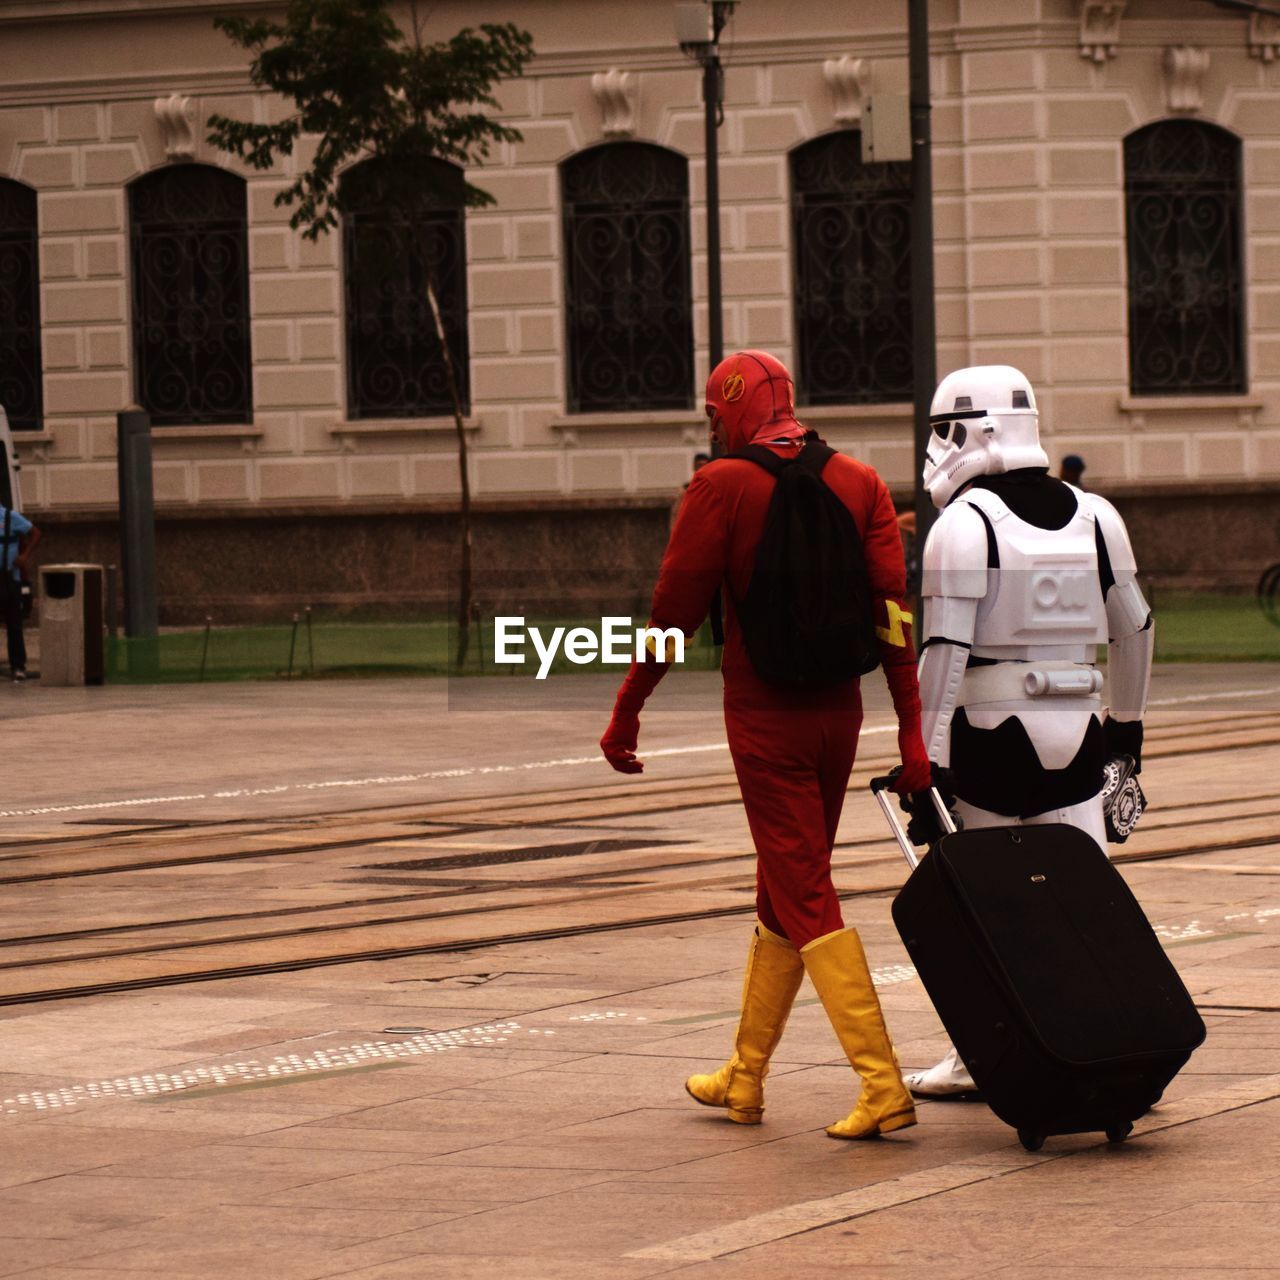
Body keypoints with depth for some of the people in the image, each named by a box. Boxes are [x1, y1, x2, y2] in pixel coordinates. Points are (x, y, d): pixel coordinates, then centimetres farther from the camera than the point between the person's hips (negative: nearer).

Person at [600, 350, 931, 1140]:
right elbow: (893, 609, -2)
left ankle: (883, 1087, -14)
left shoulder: (723, 488, -10)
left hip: (764, 720, -6)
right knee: (783, 895, 18)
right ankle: (745, 1078, 29)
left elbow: (675, 612, -9)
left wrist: (626, 714, 1)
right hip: (838, 715, 6)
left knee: (807, 902, -4)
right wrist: (912, 732, -2)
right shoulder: (859, 483, 4)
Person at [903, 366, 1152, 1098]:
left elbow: (945, 650, -15)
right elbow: (1133, 631, 18)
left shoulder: (965, 524, -10)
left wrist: (928, 763, -13)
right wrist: (1129, 721, 32)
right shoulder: (1093, 516, 8)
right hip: (1076, 733, 4)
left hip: (990, 732, -4)